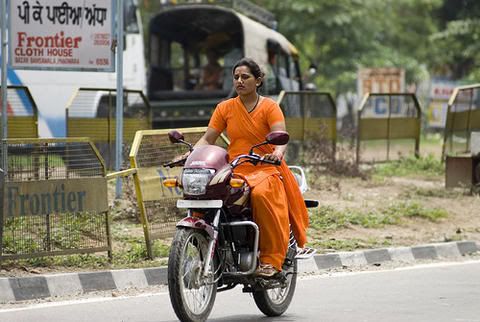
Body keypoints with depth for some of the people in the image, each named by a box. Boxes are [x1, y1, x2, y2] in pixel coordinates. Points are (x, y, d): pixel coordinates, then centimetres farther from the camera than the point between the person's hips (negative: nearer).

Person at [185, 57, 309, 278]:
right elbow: (207, 139, 9)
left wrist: (278, 152, -34)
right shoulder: (225, 108, 14)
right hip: (234, 172, 3)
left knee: (261, 195, -37)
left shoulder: (269, 107, 4)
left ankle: (271, 259, -31)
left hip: (265, 170, -3)